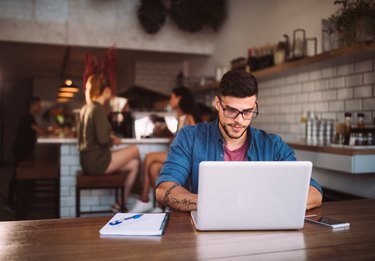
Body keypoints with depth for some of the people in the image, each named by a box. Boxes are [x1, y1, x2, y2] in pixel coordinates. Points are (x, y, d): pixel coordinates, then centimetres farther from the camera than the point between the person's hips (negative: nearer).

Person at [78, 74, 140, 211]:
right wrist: (114, 141, -2)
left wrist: (110, 137, 7)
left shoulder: (85, 109, 11)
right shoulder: (98, 109, -16)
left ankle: (122, 203, 14)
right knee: (135, 150, 1)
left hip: (89, 161, 9)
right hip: (96, 161, -9)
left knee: (134, 164, 13)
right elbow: (102, 140, -22)